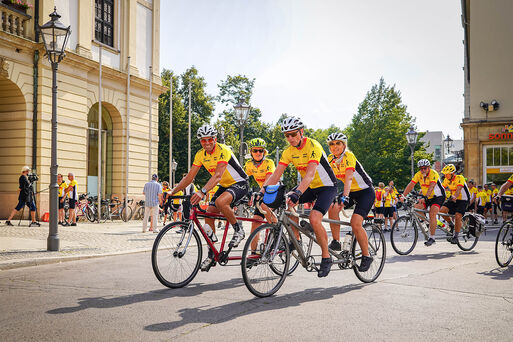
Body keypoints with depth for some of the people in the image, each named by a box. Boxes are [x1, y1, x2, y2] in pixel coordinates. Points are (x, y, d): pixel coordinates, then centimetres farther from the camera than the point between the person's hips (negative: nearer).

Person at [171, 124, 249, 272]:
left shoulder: (223, 150, -25)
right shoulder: (200, 154, -3)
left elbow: (218, 175, -37)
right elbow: (189, 177, -2)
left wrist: (202, 192, -51)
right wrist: (172, 192, -12)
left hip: (240, 184, -8)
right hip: (224, 186, 8)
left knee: (220, 202, -35)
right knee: (208, 215, -5)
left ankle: (238, 230, -11)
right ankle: (212, 255, 5)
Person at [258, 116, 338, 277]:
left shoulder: (313, 146, -25)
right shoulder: (288, 152, -4)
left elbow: (310, 174, -38)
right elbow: (276, 174, -9)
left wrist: (297, 193, -52)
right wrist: (262, 191, -24)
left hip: (327, 187, -7)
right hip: (309, 187, 7)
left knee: (314, 218, -26)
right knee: (286, 201, -17)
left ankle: (326, 257, -7)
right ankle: (296, 239, -1)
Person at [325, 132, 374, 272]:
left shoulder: (349, 156, -23)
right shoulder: (330, 159, -4)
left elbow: (348, 177, -37)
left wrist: (344, 197, -50)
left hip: (365, 192, -6)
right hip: (349, 191, 6)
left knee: (355, 223, -20)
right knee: (332, 207, -22)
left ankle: (366, 256, -2)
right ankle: (336, 242, -10)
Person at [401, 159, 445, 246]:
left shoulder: (433, 174, -23)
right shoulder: (418, 175, -6)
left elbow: (431, 187, -38)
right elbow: (410, 185, -13)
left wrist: (425, 197, -52)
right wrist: (403, 196, -26)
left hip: (438, 197, -6)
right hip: (427, 198, 6)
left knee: (432, 214, -24)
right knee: (415, 207, -15)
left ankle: (432, 238, -19)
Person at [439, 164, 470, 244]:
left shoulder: (459, 178, -21)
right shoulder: (446, 179, -1)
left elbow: (459, 189, -36)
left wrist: (454, 197, -54)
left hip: (463, 200, -6)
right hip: (452, 199, 6)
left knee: (457, 216, -22)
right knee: (442, 210, -17)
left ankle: (455, 236, -6)